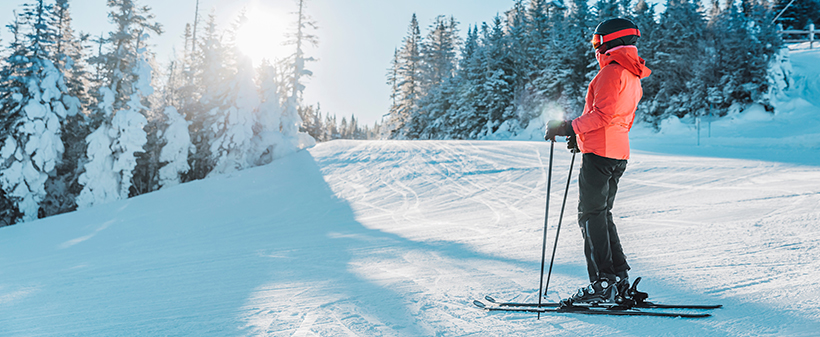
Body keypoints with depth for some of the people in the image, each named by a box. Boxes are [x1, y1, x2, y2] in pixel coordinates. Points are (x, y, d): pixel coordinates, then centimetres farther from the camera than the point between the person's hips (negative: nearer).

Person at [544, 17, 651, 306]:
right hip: (619, 154, 10)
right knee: (602, 215, 14)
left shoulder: (612, 71, -10)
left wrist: (569, 128, -15)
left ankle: (603, 284, -8)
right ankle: (619, 280, 14)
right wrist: (583, 137, 22)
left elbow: (603, 114, -20)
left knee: (591, 215, -7)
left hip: (599, 153, -10)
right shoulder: (634, 77, 21)